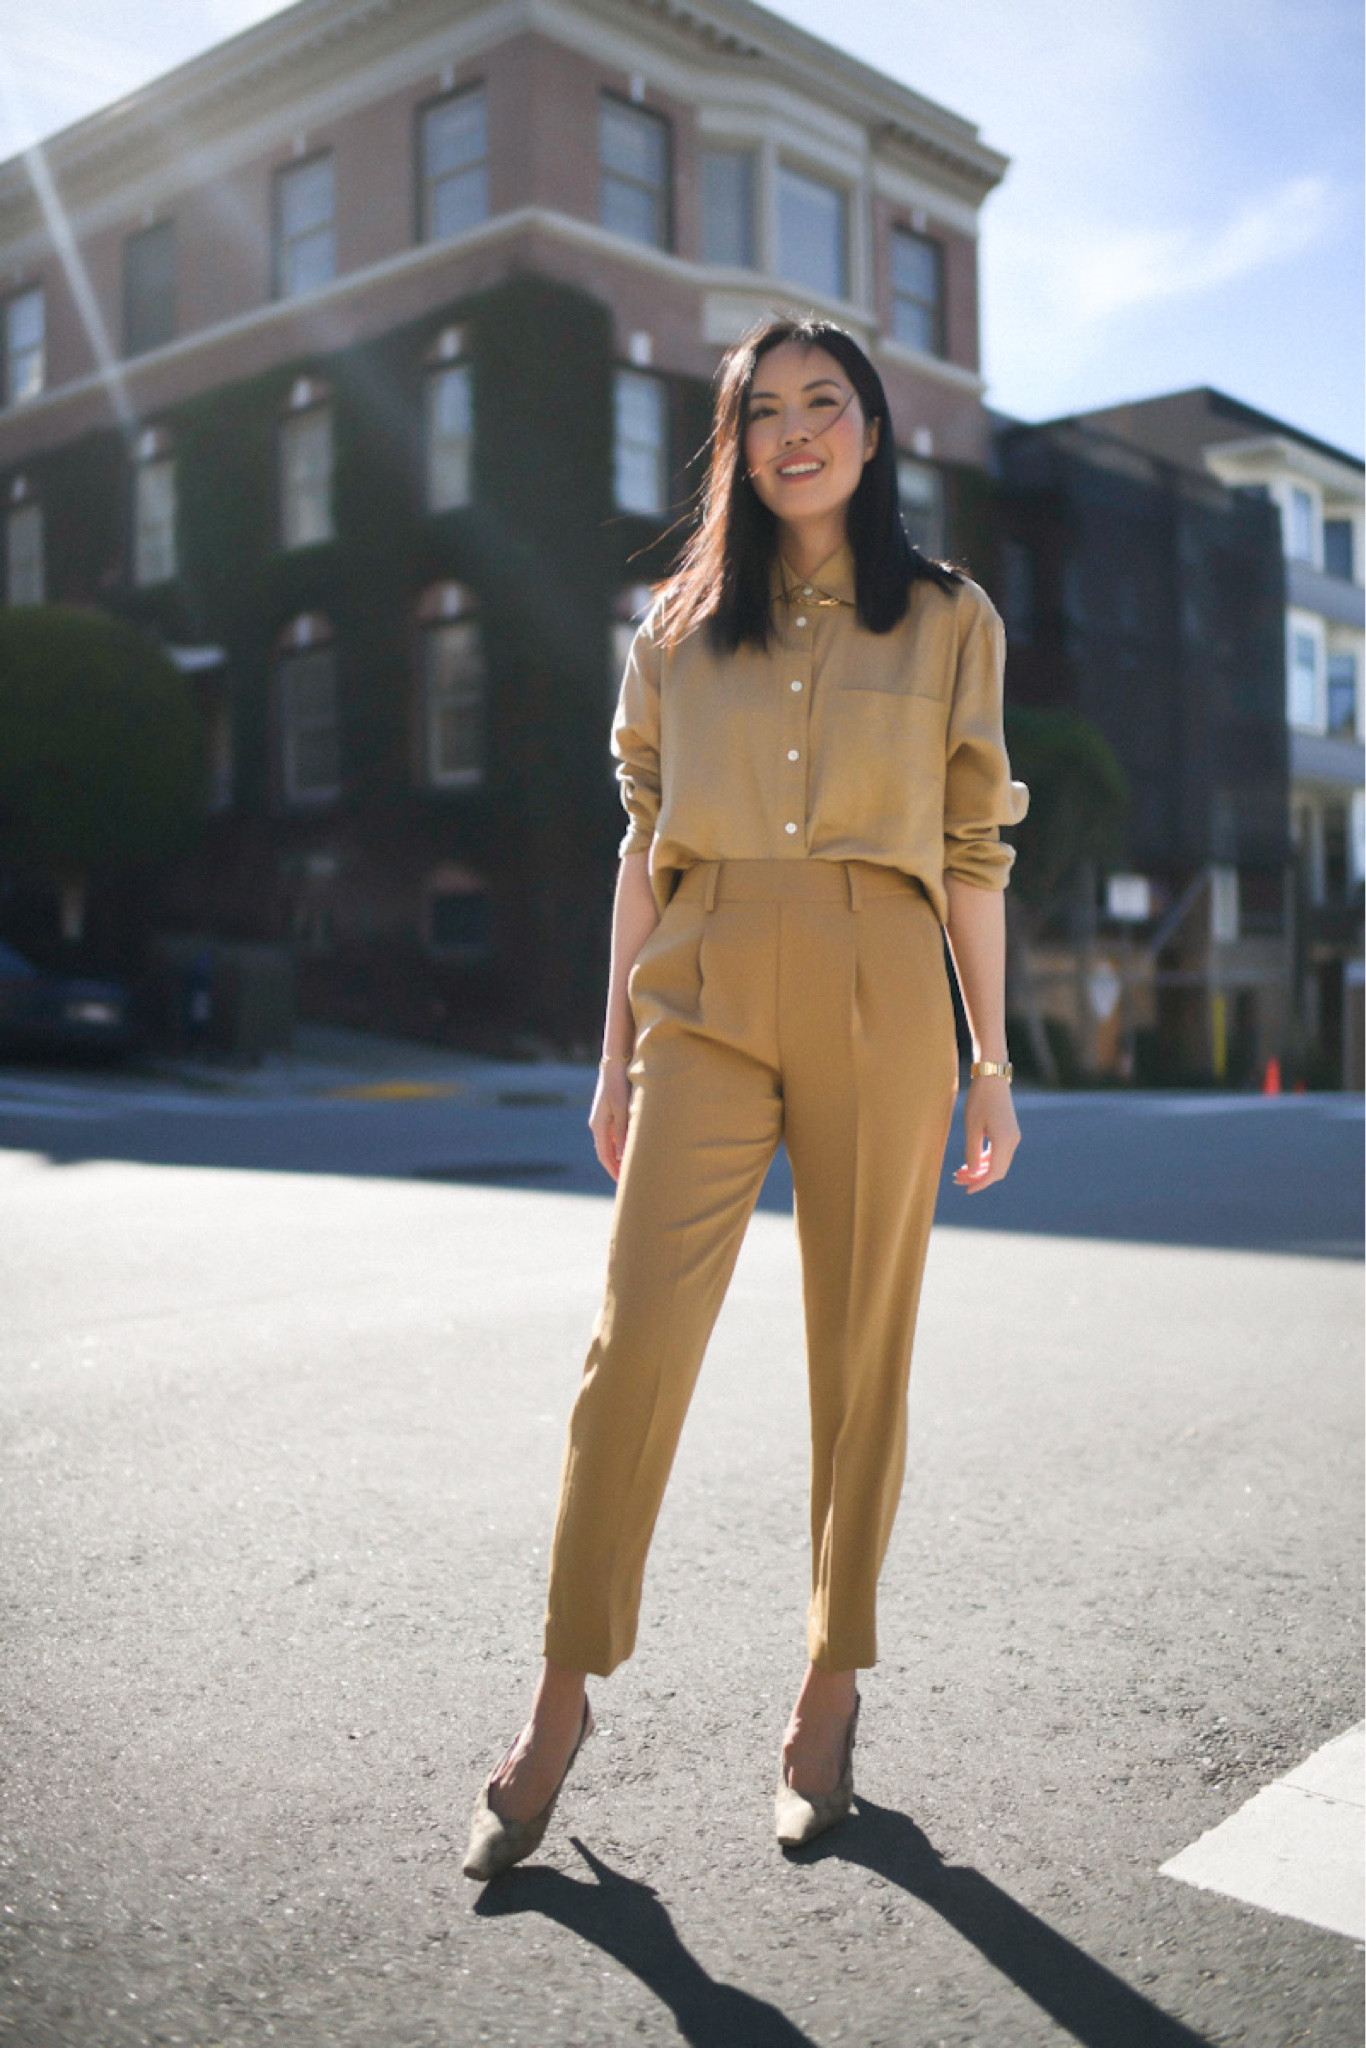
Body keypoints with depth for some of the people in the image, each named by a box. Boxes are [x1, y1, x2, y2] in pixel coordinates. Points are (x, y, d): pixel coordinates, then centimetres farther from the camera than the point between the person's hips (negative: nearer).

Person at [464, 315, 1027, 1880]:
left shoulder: (949, 622, 11)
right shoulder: (682, 626, 14)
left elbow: (973, 853, 8)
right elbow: (645, 845, 12)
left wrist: (992, 1061, 5)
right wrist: (618, 1048, 8)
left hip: (880, 1003, 0)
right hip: (706, 1001, 1)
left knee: (861, 1351, 3)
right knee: (637, 1341, -8)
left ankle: (832, 1689, 19)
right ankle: (563, 1695, 5)